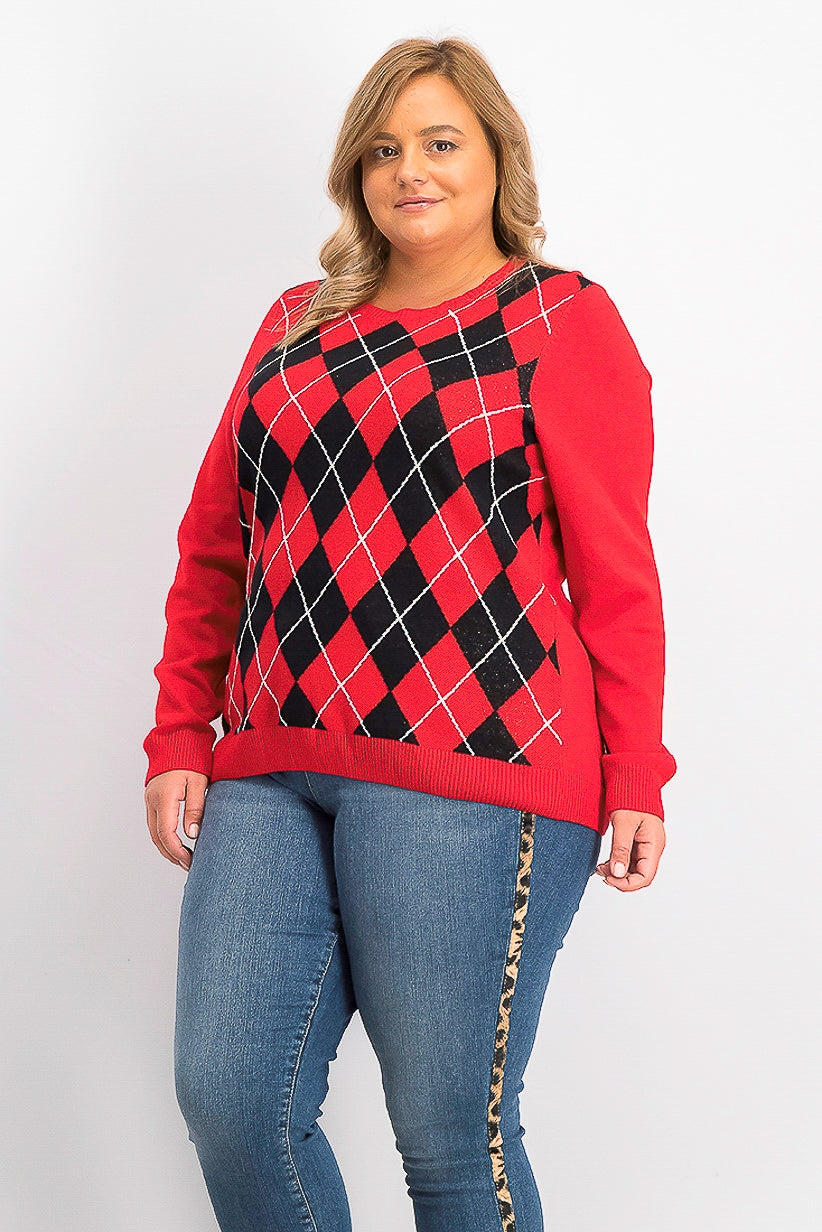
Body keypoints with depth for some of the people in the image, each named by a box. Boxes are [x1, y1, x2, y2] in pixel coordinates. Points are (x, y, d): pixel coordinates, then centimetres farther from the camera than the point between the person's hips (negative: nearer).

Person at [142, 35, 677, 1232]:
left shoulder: (563, 318, 5)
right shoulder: (299, 326, 19)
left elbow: (616, 569, 1)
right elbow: (214, 545, 19)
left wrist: (634, 778, -3)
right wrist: (180, 738, 12)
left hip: (466, 774, -5)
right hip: (270, 774, 5)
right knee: (227, 1099, 1)